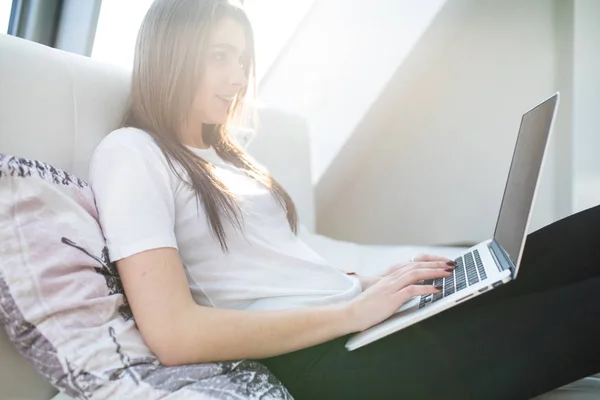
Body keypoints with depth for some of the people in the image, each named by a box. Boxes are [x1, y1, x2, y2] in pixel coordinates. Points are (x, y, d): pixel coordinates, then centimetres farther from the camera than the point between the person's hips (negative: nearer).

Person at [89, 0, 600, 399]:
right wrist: (352, 310, -15)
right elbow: (173, 334, -18)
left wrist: (372, 283, 3)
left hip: (365, 318, 9)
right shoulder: (130, 153, -4)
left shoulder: (227, 156, 23)